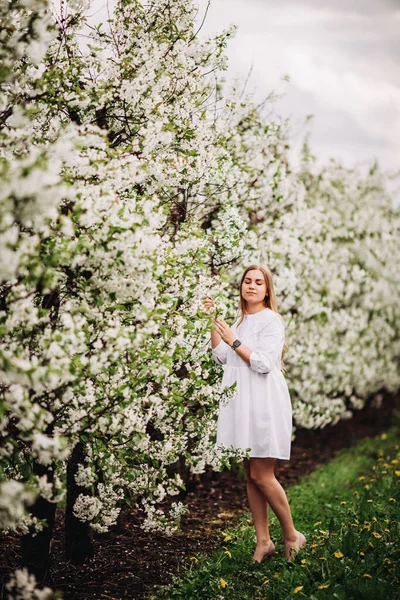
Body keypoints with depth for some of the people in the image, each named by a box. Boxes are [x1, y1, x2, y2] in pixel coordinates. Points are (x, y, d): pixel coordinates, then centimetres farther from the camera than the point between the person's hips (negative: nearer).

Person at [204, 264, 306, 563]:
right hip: (243, 404, 8)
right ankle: (263, 542, 14)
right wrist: (213, 321, 9)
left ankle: (292, 536, 9)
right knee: (250, 475, 8)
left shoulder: (270, 320, -7)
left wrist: (234, 341, -16)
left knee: (261, 476, -7)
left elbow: (264, 363, -15)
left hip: (264, 405, -8)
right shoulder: (240, 322, 19)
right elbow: (221, 357, 15)